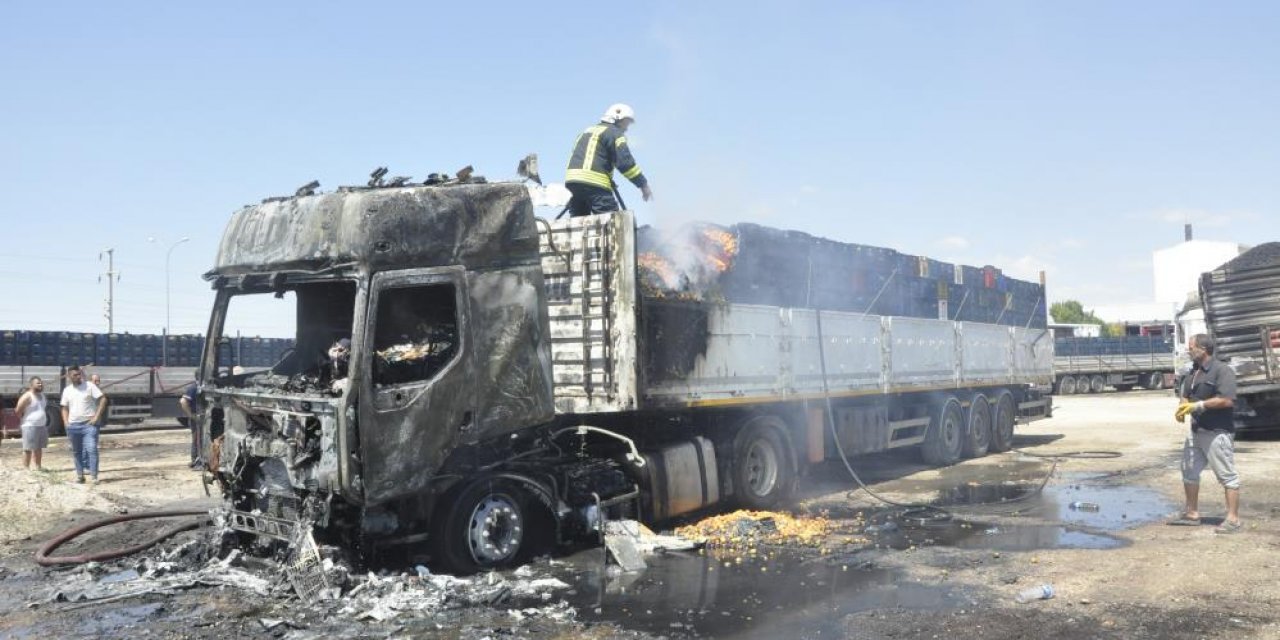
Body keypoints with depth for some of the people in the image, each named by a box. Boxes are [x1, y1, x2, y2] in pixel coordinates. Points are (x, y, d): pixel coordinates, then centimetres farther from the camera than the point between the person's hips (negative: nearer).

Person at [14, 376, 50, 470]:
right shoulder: (27, 396, -14)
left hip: (42, 426, 8)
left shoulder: (42, 395, 11)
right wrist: (24, 420, -3)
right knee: (28, 449, -6)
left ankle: (38, 466, 21)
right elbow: (18, 411, -14)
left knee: (39, 448, 13)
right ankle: (26, 468, -4)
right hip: (30, 426, -8)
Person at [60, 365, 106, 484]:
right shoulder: (67, 390, 10)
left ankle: (94, 476, -13)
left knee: (91, 449, -13)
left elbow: (103, 399, -7)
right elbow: (65, 408, 17)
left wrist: (97, 416, -12)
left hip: (89, 424, -4)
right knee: (76, 451, 11)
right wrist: (66, 423, 4)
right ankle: (80, 474, 22)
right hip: (73, 425, 5)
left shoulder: (90, 386, -3)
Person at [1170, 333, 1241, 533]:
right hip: (1196, 430, 9)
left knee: (1227, 475, -3)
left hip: (1218, 432, -9)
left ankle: (1233, 519, 1)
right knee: (1189, 471, 15)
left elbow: (1227, 400, -23)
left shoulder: (1222, 371, -14)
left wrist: (1198, 405, -21)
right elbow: (1186, 396, 21)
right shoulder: (1194, 372, 13)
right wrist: (1182, 408, -1)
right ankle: (1192, 513, 26)